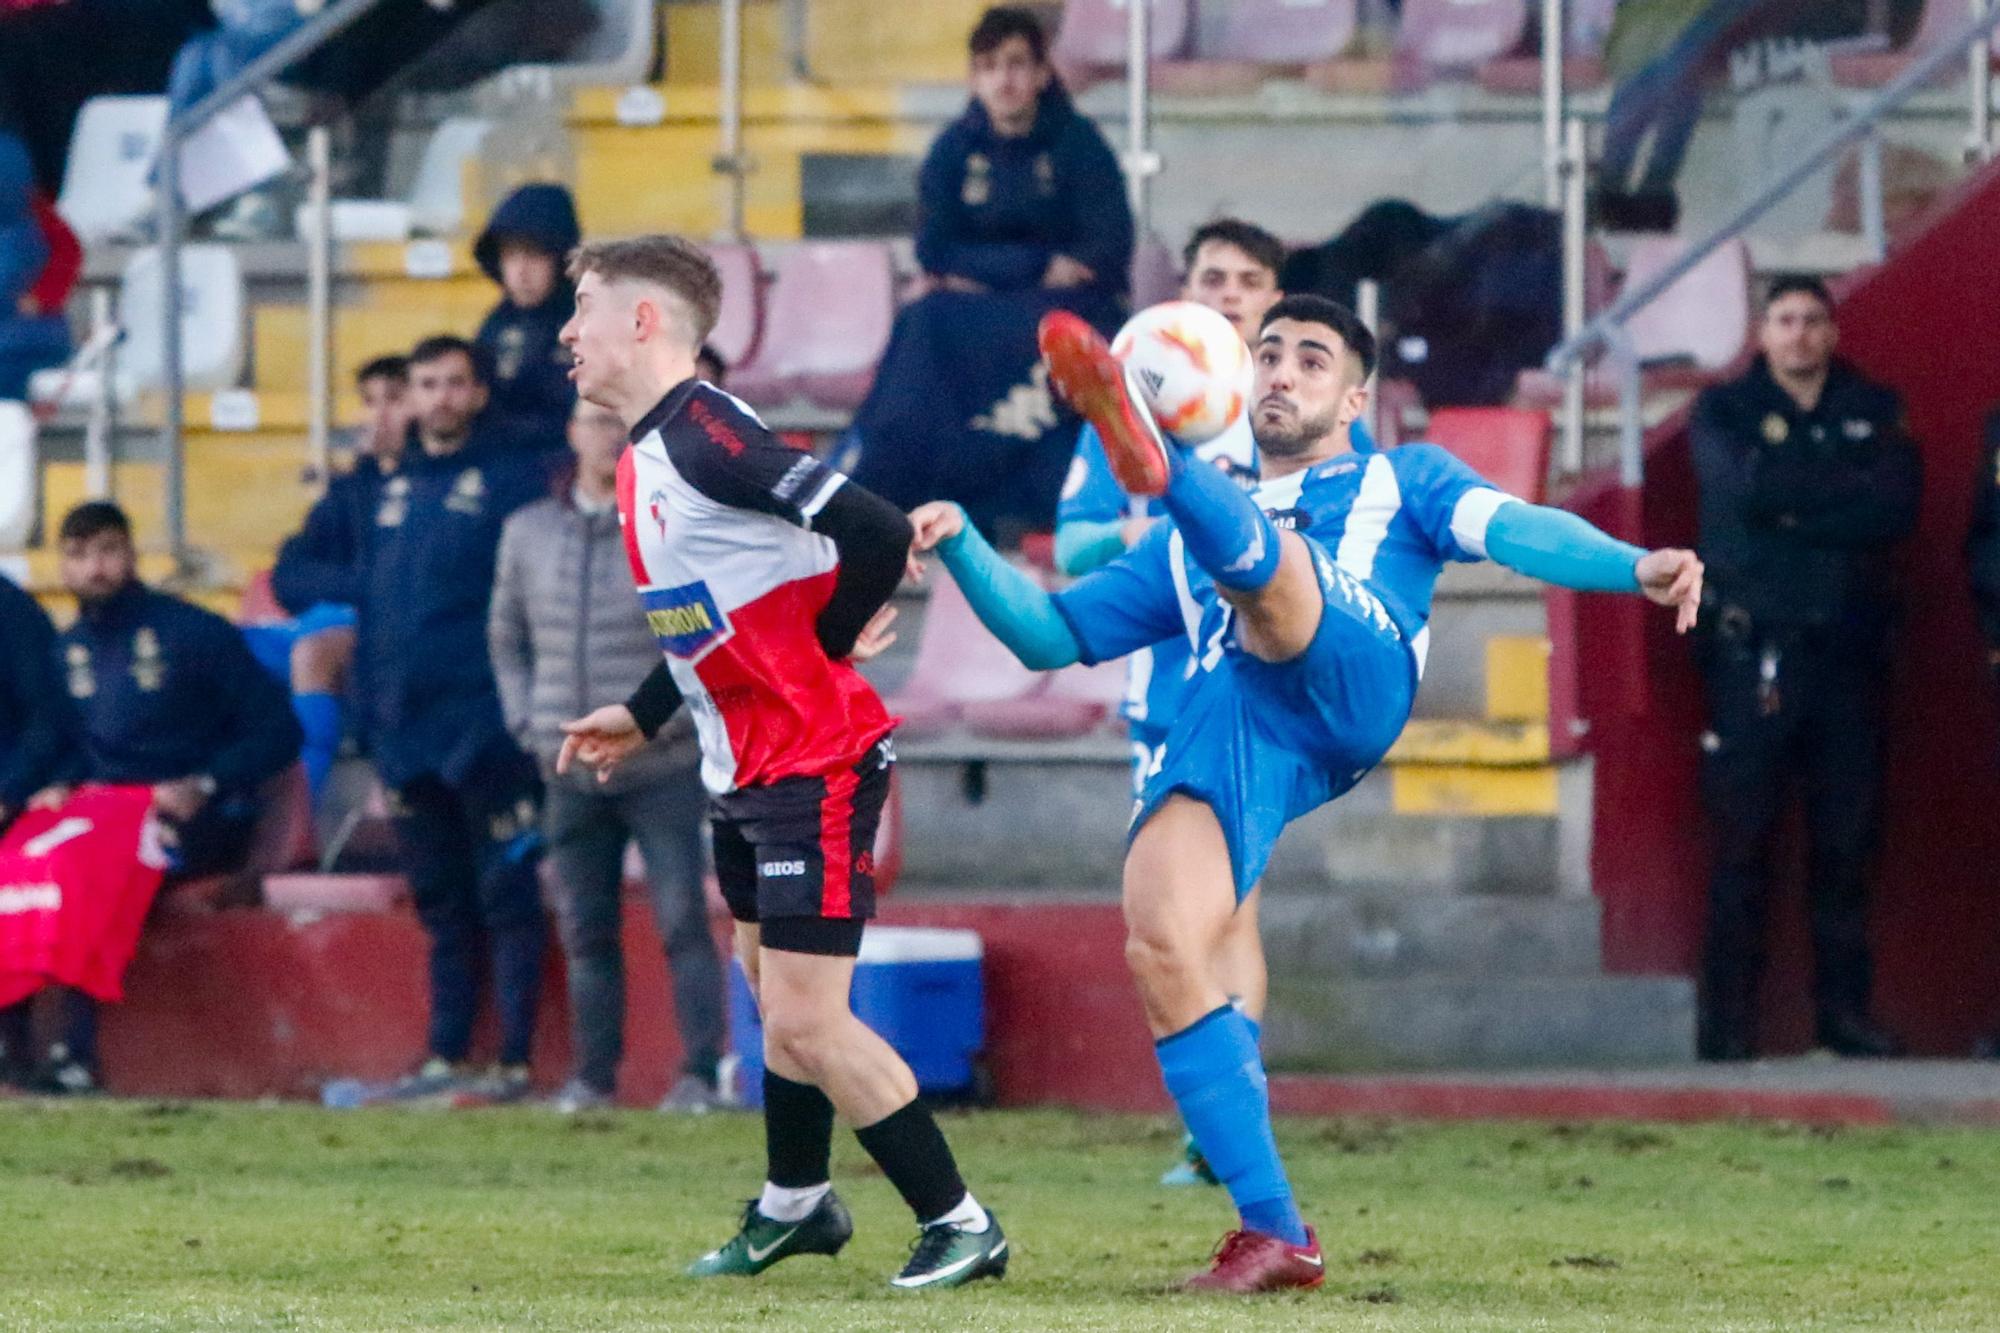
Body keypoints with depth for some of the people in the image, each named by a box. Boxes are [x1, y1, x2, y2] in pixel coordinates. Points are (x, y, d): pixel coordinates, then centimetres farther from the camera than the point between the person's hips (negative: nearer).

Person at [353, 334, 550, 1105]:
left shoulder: (513, 480, -2)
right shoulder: (394, 491, 17)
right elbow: (370, 609, 20)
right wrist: (371, 719, 13)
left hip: (486, 726, -6)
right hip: (407, 736, 6)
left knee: (505, 897, -4)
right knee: (441, 903, 10)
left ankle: (515, 1063, -4)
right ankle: (446, 1059, 14)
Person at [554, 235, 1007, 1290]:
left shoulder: (705, 434, -21)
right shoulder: (646, 453, 11)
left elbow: (875, 532, -27)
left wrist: (830, 647, -12)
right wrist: (641, 716, 24)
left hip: (815, 763, -10)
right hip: (745, 771, 10)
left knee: (807, 1022, -10)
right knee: (774, 996, 20)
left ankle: (959, 1226, -1)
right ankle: (795, 1206, 36)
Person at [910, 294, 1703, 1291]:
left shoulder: (1401, 481, 30)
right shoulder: (1186, 548, 40)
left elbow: (1510, 529, 12)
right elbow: (1049, 634, 37)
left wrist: (1637, 567, -7)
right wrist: (963, 546, 20)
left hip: (1354, 677, -3)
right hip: (1226, 731, 3)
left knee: (1253, 549, -29)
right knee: (1162, 954, -17)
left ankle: (1149, 458, -65)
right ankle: (1274, 1233, -11)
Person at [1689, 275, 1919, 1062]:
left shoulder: (1873, 412, 13)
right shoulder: (1726, 412, 8)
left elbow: (1898, 507, -3)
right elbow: (1745, 487, -12)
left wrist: (1795, 507, -9)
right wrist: (1846, 489, -5)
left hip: (1848, 649, 2)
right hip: (1754, 652, -2)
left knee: (1846, 841, 2)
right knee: (1742, 843, -5)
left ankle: (1844, 1011, 7)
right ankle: (1728, 1019, -4)